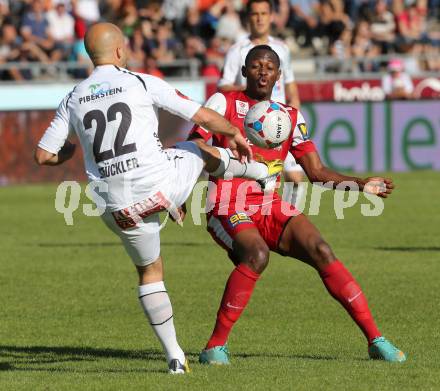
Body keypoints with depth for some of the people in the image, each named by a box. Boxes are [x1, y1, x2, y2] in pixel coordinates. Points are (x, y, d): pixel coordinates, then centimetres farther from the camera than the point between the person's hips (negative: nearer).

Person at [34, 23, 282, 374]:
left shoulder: (73, 101, 7)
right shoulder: (143, 83, -3)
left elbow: (44, 155, 9)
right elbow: (203, 116, 1)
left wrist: (67, 152, 32)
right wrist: (234, 133, 20)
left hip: (117, 208, 3)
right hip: (160, 185, -3)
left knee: (149, 272, 22)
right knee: (199, 150, 27)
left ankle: (174, 355, 20)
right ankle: (257, 169, 48)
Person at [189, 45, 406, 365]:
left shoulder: (291, 116, 14)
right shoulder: (224, 103, 4)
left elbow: (317, 171, 12)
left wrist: (362, 184, 0)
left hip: (272, 207, 4)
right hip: (228, 209, -4)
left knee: (321, 252, -17)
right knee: (256, 255, -34)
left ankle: (376, 341, -12)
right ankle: (215, 347, -25)